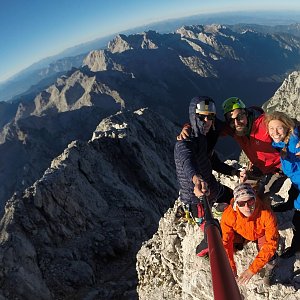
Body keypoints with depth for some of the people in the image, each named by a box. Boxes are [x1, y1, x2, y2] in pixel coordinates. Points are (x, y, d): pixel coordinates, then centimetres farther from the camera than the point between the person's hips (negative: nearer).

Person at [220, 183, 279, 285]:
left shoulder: (266, 214, -39)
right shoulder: (228, 215, -35)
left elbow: (271, 243, -35)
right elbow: (225, 242, -26)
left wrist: (252, 269, -39)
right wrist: (232, 269, -32)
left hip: (262, 234, -1)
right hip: (241, 234, 1)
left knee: (270, 258, -23)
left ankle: (269, 270, 14)